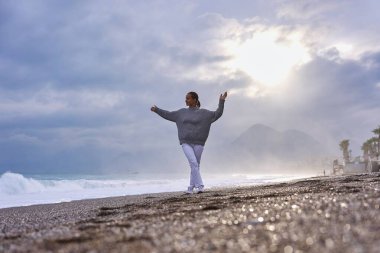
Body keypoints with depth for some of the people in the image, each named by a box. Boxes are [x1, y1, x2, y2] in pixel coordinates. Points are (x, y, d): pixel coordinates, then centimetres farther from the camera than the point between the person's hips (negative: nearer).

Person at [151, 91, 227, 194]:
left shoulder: (203, 113, 2)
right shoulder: (182, 112, 10)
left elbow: (217, 114, -2)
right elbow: (168, 115, 19)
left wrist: (221, 102, -12)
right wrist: (157, 110, 16)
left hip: (198, 143, -1)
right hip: (186, 143, 1)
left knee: (195, 165, 4)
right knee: (193, 163, -17)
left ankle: (191, 188, 15)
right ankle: (199, 186, -18)